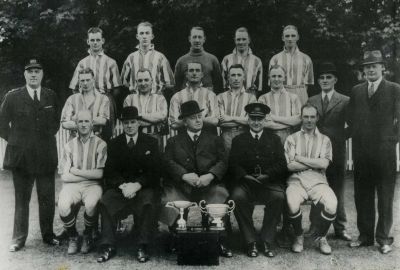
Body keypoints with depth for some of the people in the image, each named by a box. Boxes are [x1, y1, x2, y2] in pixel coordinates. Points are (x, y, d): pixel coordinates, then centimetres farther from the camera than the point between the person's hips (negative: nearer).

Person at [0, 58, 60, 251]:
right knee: (21, 199, 7)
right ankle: (18, 239, 17)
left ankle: (48, 235, 22)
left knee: (47, 199, 7)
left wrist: (48, 136, 7)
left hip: (46, 156, 2)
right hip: (21, 156, -2)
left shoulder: (51, 96, 8)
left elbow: (56, 122, 18)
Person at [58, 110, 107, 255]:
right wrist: (90, 174, -4)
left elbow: (100, 174, -7)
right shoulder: (69, 145, 9)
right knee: (63, 205, -29)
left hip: (92, 185, -1)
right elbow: (64, 176, 1)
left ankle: (88, 236, -2)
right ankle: (73, 237, 0)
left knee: (91, 204, -33)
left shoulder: (100, 144, 3)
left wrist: (75, 171, -4)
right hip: (72, 185, 2)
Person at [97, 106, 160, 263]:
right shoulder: (114, 144, 10)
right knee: (105, 202, -25)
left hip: (144, 186, -2)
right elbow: (110, 171, 2)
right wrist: (123, 185, -17)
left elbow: (154, 171, -3)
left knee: (148, 203, -32)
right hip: (119, 186, 2)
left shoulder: (151, 142, 5)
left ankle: (142, 247, -21)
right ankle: (108, 246, -16)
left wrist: (137, 185, -18)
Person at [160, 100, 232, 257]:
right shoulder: (173, 142, 19)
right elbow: (168, 163, 3)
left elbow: (222, 162, 7)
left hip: (208, 185, 0)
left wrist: (210, 176, -13)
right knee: (168, 202, -28)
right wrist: (185, 175, -15)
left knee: (222, 197, -30)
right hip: (180, 186, 0)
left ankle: (219, 242, -13)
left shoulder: (214, 140, 21)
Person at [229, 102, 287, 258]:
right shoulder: (238, 140, 16)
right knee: (237, 197, -31)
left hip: (269, 182, 0)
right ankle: (250, 242, -19)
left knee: (278, 197, -31)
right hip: (245, 182, 0)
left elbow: (281, 164, 5)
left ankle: (268, 241, -18)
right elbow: (233, 164, 4)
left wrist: (267, 175, -13)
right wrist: (245, 175, -15)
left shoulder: (274, 140, 17)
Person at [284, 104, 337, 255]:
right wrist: (314, 163, -3)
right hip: (296, 180, -1)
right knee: (292, 203, -33)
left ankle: (320, 237, 2)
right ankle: (298, 236, -1)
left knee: (332, 204, -29)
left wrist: (300, 158, -3)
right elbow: (290, 165, -2)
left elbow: (324, 164, -4)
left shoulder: (324, 140, 14)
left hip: (318, 181, 1)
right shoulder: (292, 139, 11)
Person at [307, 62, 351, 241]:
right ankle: (315, 227, 14)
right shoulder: (311, 101, 12)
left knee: (337, 191, 5)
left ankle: (340, 228, 15)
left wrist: (340, 137, -9)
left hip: (337, 152, -2)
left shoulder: (345, 101, 4)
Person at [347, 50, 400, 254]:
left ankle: (383, 237, 14)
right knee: (362, 195, 8)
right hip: (361, 151, 4)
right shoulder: (356, 91, 13)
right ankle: (365, 235, 19)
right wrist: (358, 135, 3)